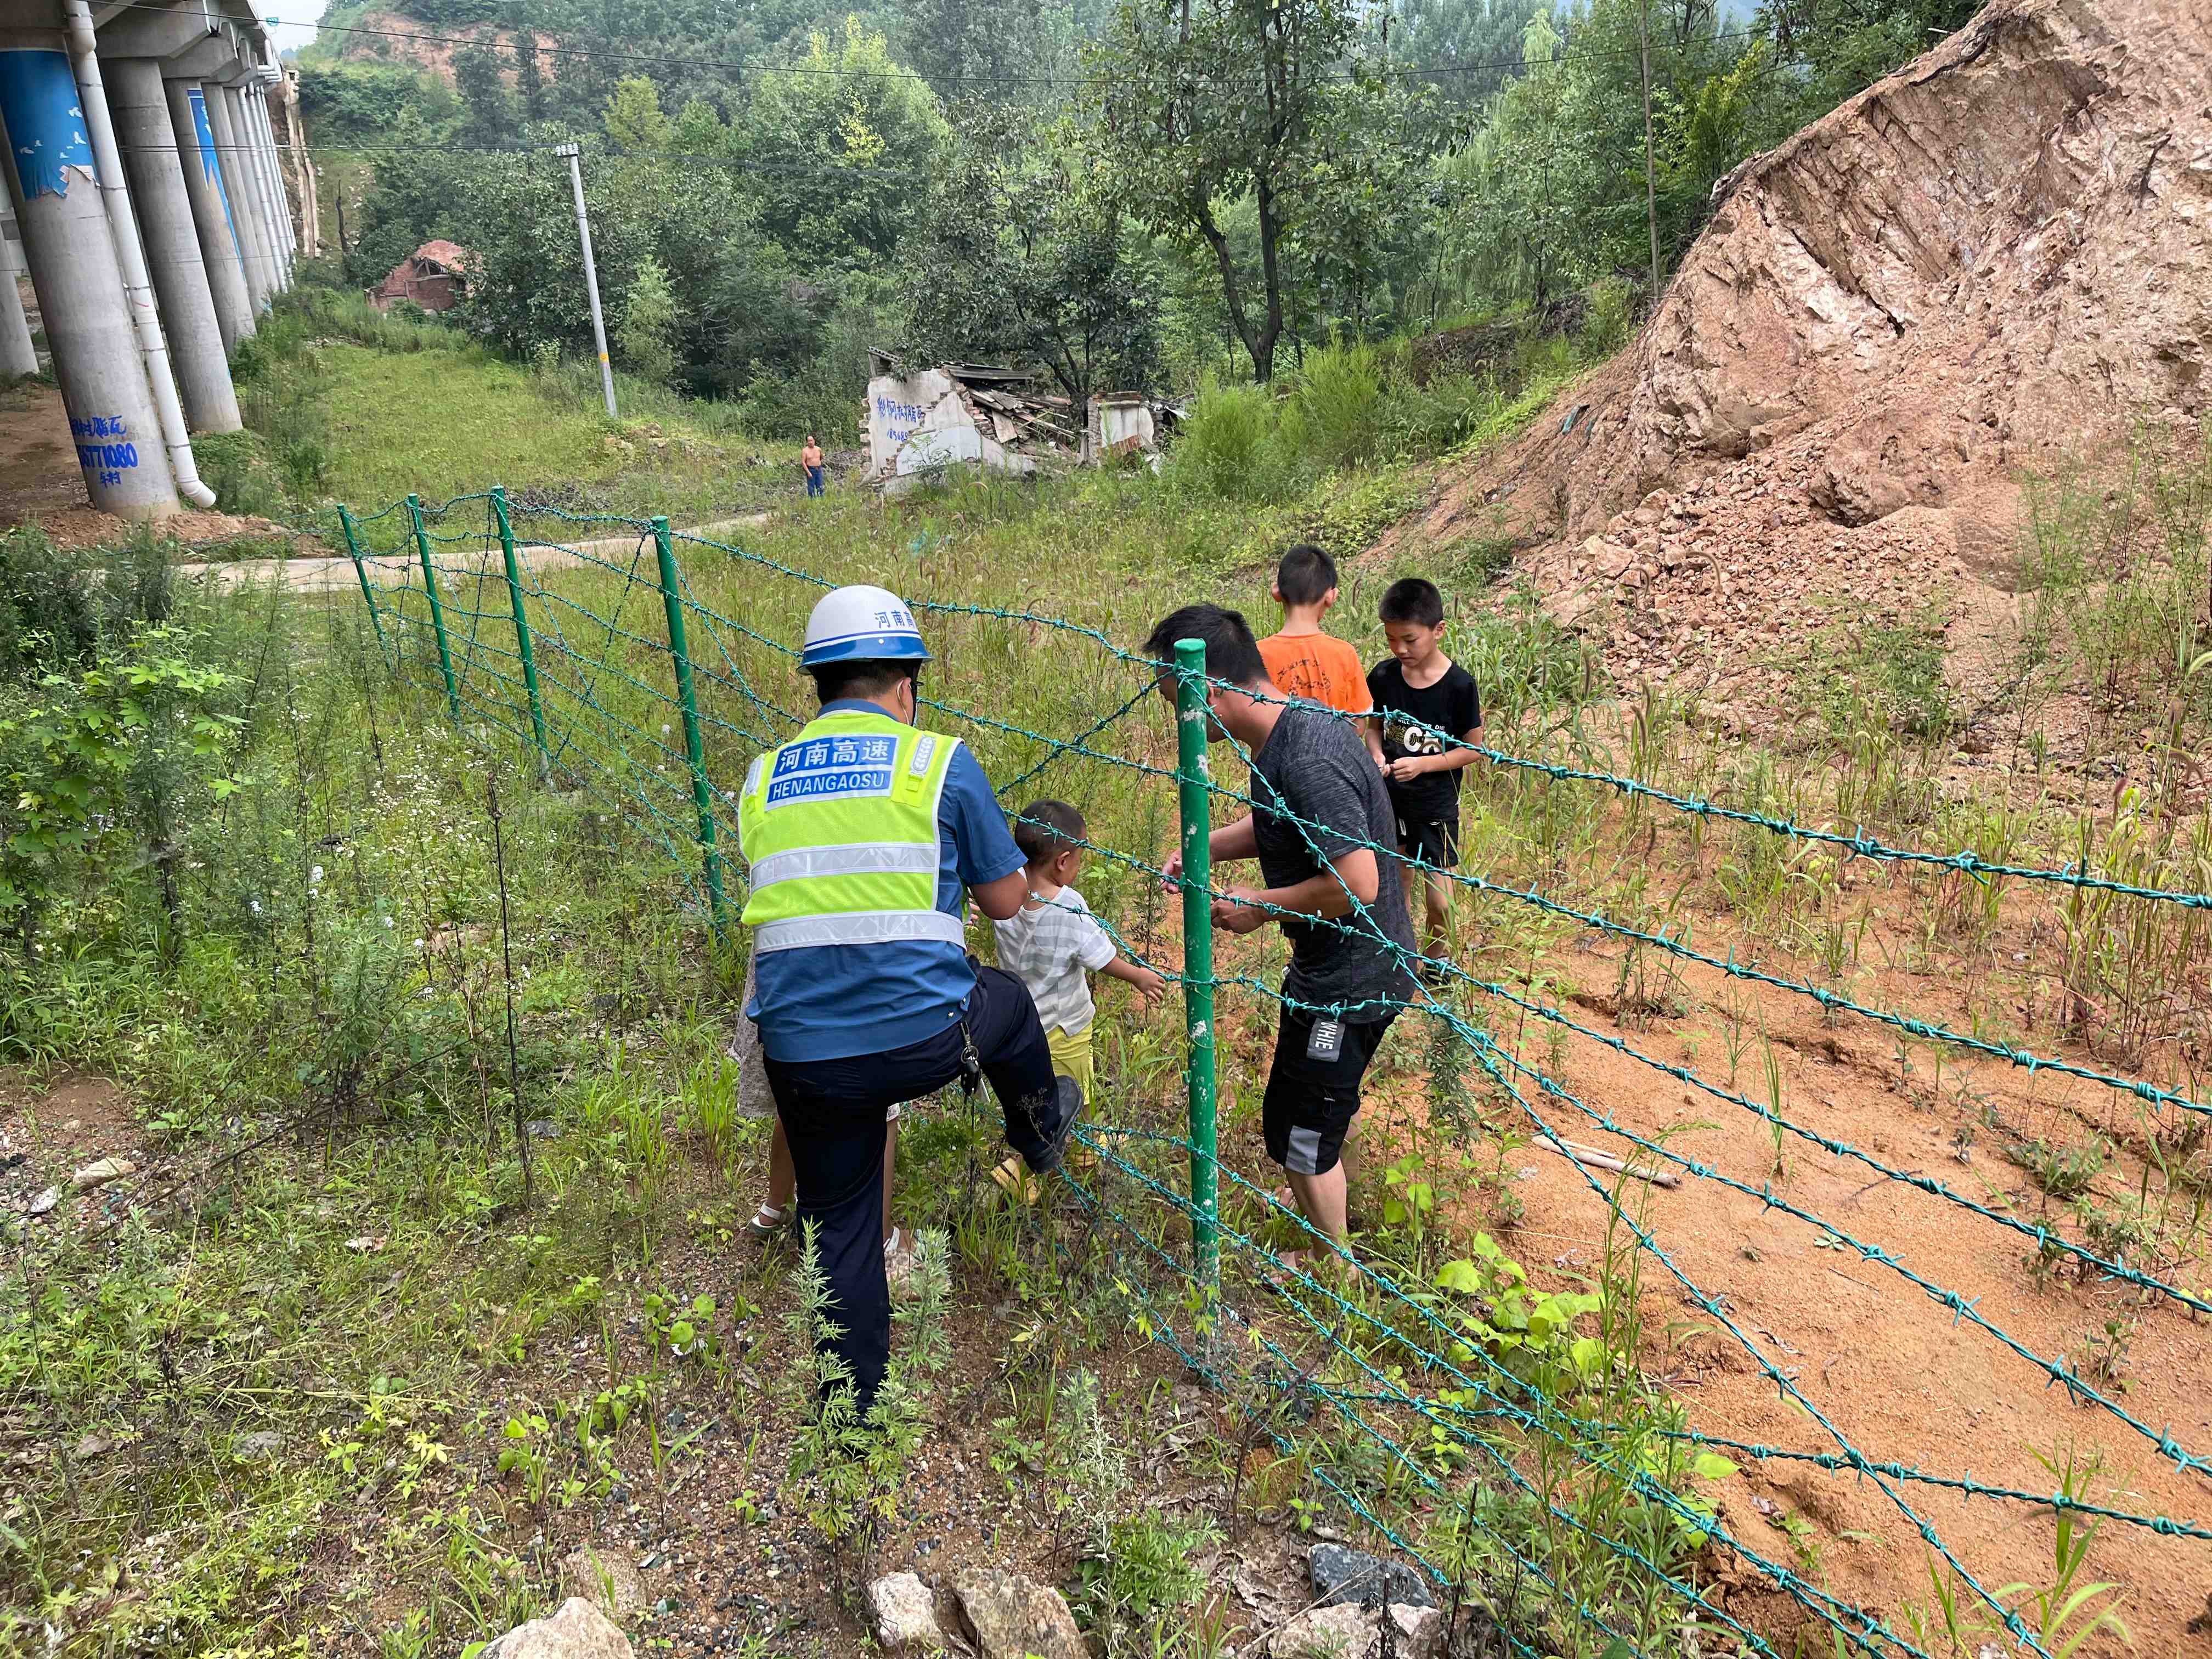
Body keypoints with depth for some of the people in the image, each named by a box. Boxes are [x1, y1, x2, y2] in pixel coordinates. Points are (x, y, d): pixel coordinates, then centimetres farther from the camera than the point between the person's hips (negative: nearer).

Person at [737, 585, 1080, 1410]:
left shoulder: (760, 779, 9)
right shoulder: (940, 761, -3)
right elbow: (1006, 900, 5)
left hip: (799, 1051, 3)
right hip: (923, 1033, -3)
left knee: (837, 1224, 21)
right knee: (1007, 1002, 31)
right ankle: (1041, 1134, 57)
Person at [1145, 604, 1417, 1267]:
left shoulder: (1306, 763, -32)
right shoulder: (1292, 726, 1)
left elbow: (1358, 884, -33)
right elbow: (1274, 824, 17)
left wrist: (1261, 906, -20)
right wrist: (1202, 848, 1)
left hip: (1348, 981, -10)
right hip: (1341, 966, 10)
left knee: (1299, 1130, 9)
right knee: (1329, 1105, 31)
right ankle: (1323, 1203, 56)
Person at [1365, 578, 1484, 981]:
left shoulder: (1460, 685, -17)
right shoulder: (1382, 676, -7)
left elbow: (1473, 748, -9)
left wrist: (1423, 764, -21)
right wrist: (1377, 756, -13)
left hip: (1436, 807, -3)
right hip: (1389, 800, 3)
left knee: (1438, 897, 2)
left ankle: (1436, 955, 29)